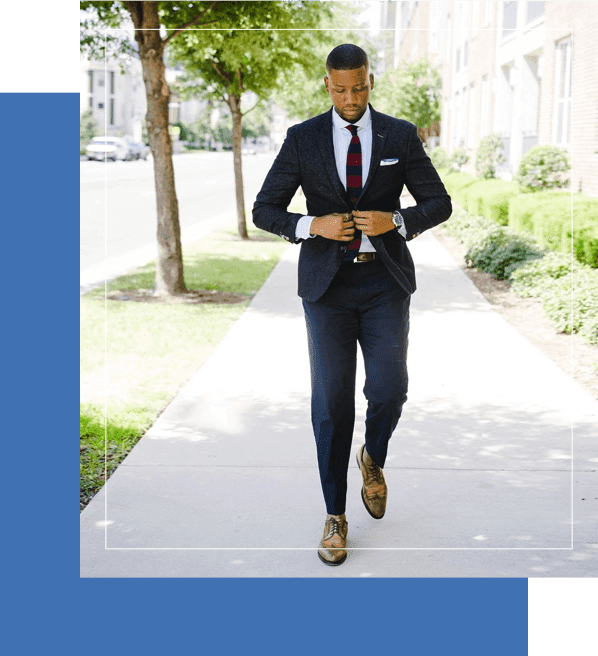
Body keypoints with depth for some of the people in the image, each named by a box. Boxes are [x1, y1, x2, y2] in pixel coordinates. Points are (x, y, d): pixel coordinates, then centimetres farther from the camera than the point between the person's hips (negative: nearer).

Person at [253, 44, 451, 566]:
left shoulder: (400, 135, 3)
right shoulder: (302, 139, 1)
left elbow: (439, 203, 5)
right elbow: (264, 210, 2)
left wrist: (396, 220, -15)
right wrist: (312, 225, -16)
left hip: (385, 281, 1)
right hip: (327, 282, -1)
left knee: (389, 390, -6)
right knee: (331, 402, 0)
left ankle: (373, 460, 30)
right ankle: (335, 516, 12)